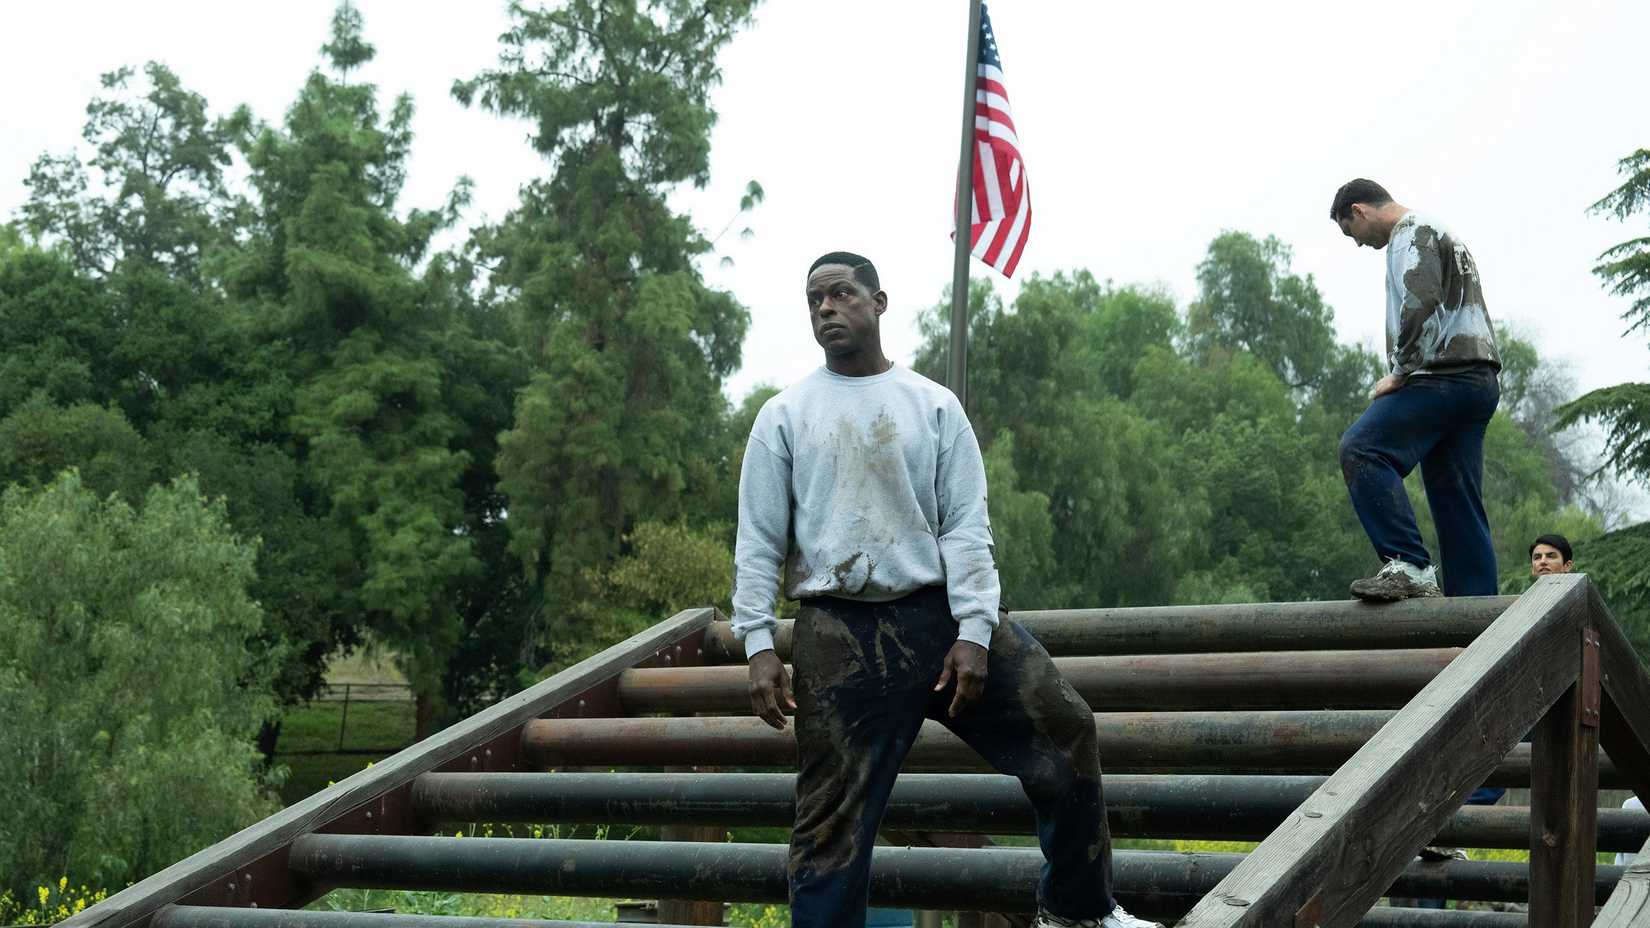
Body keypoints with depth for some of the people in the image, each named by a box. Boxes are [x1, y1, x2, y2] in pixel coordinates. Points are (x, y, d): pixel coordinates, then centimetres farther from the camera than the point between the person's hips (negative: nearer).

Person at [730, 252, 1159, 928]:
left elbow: (967, 527, 2)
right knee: (833, 814, -1)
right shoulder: (784, 417, 5)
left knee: (1064, 728, 2)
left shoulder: (934, 406, 7)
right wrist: (758, 646, -6)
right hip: (838, 636, -2)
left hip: (940, 614, 2)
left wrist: (974, 632, -8)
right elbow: (758, 543, 3)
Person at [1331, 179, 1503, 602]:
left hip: (1444, 374, -10)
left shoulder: (1412, 232, 0)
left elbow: (1422, 301, -18)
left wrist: (1399, 373, -14)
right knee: (1459, 504, 6)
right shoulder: (1442, 236, 32)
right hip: (1478, 383, 10)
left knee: (1362, 449, -23)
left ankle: (1411, 567, -33)